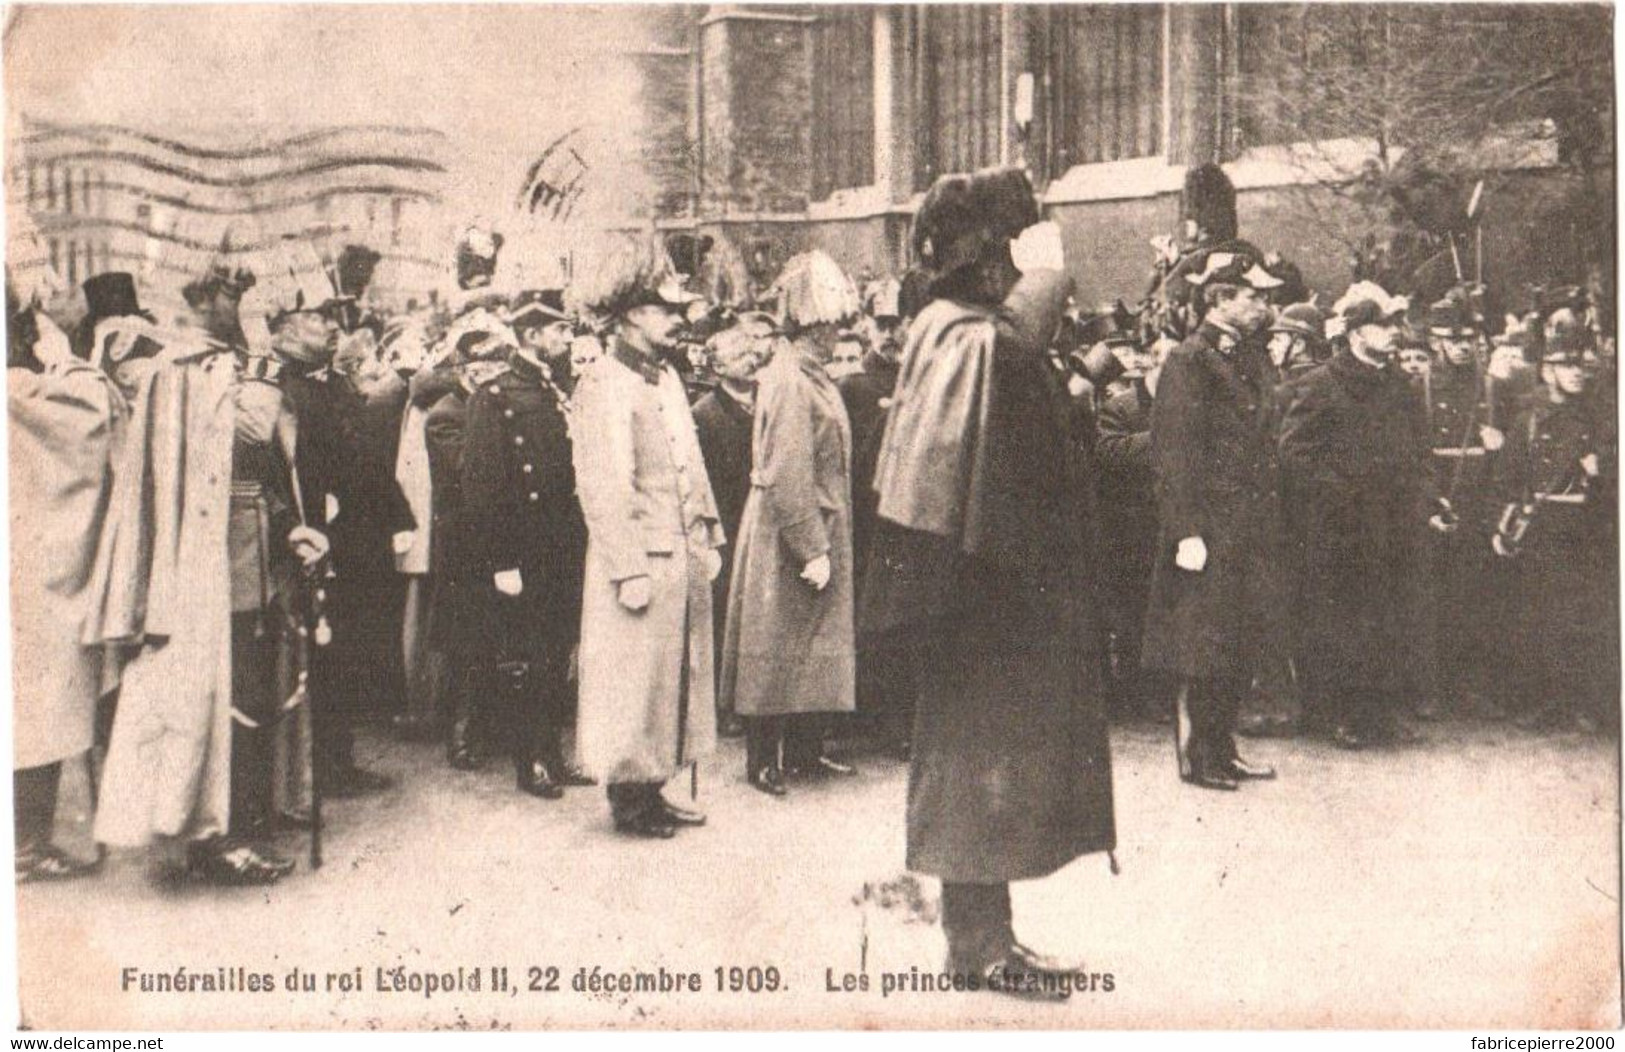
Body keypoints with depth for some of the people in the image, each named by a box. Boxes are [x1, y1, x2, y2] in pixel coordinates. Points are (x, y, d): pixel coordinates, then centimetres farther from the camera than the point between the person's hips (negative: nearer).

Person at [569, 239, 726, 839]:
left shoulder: (667, 377, 14)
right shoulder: (604, 385, -13)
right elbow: (604, 489, -18)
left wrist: (710, 538, 14)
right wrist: (630, 570, -20)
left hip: (683, 560, 9)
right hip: (641, 560, -9)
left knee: (676, 674, 14)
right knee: (633, 680, 1)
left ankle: (652, 791, 25)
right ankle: (628, 796, 13)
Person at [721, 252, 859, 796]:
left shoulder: (812, 374, 12)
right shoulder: (788, 380, -19)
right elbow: (787, 478, -23)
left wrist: (824, 546, 15)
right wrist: (812, 549, -22)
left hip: (818, 532, 10)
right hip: (788, 537, -10)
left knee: (812, 646, 15)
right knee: (777, 647, 0)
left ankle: (804, 750, 25)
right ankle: (763, 760, 9)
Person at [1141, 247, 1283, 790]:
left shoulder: (1253, 356, 15)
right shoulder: (1189, 361, -11)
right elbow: (1174, 453, -16)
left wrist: (1270, 523, 15)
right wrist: (1188, 532, -20)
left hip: (1252, 529, 8)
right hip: (1210, 528, -8)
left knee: (1245, 644, 12)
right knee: (1203, 648, -1)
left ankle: (1222, 749, 23)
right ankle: (1195, 756, 11)